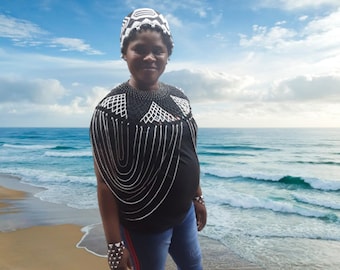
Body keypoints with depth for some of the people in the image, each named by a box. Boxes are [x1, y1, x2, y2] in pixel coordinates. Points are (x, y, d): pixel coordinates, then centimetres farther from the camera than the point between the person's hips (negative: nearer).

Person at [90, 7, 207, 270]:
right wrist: (115, 244, -17)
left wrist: (198, 197, 13)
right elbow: (105, 182, -19)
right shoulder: (111, 109, -20)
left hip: (184, 213, 7)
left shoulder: (179, 97, 1)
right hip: (144, 224, -6)